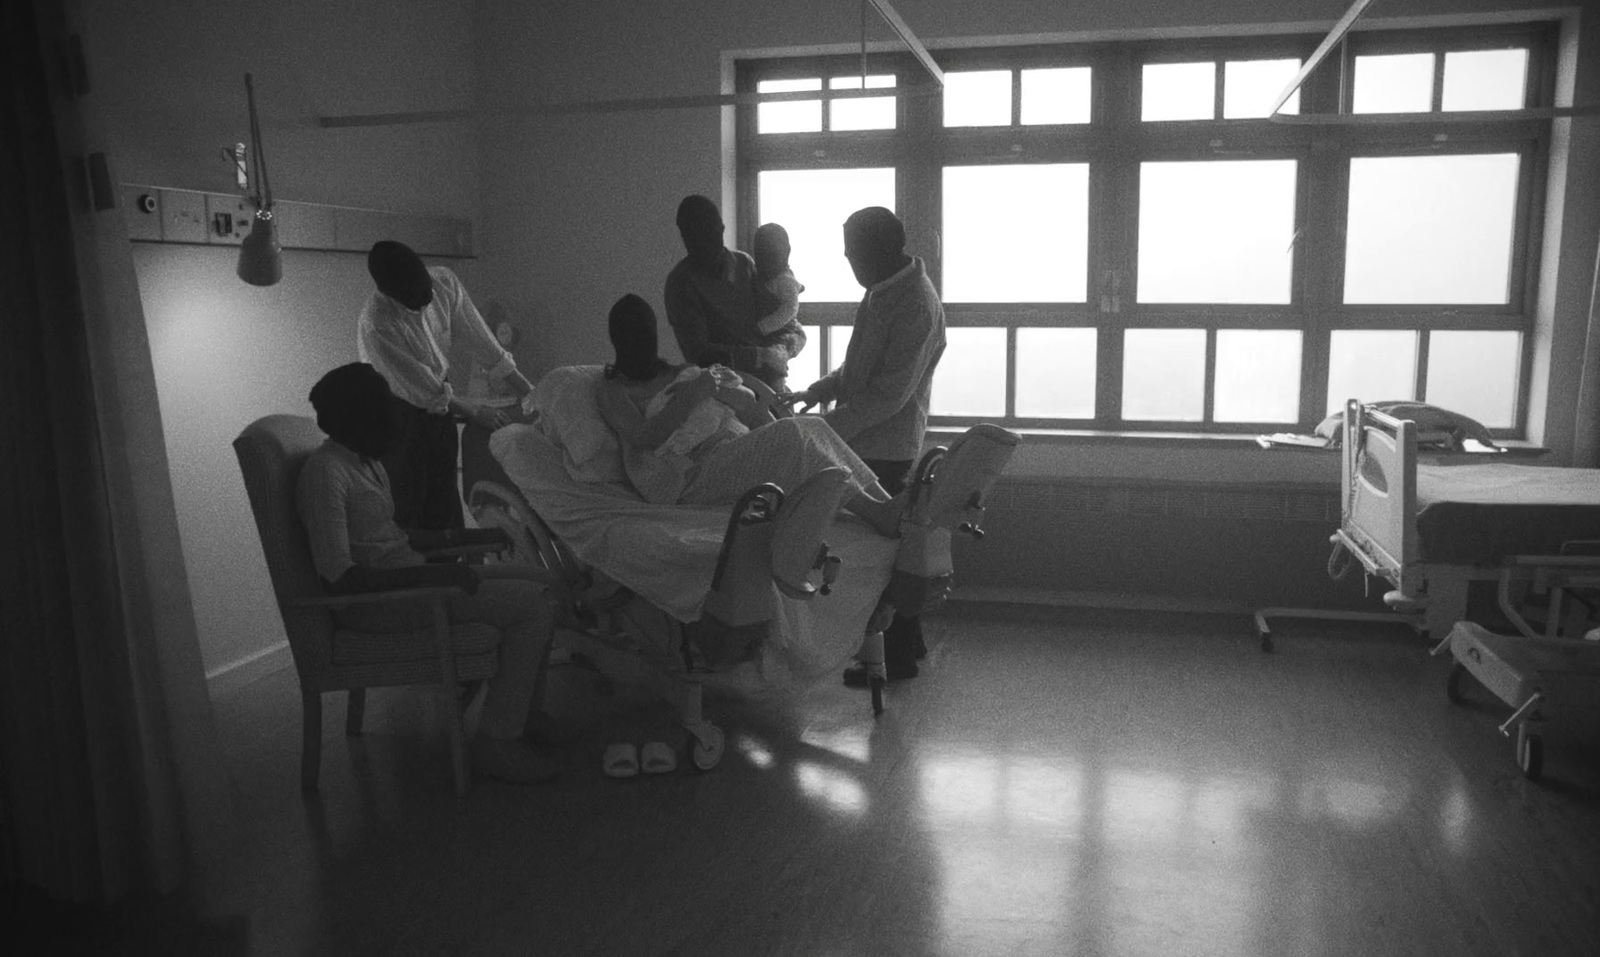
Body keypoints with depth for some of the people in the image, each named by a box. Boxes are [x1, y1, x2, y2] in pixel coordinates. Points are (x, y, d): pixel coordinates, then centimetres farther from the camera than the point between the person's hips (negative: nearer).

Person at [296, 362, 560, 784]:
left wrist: (470, 536, 16)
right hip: (375, 601, -10)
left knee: (536, 580, 10)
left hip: (405, 578, 10)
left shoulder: (366, 462, 13)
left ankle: (525, 714, 17)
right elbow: (339, 575, -25)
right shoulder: (326, 472, -18)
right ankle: (495, 743, -9)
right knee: (534, 605, -16)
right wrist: (434, 575, -28)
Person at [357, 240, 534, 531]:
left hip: (439, 400, 6)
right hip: (398, 407, -5)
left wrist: (529, 391, -8)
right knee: (406, 502, -3)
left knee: (444, 499, 10)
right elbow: (425, 390, -23)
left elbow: (479, 339, -7)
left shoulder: (444, 282, -15)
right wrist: (475, 413, -15)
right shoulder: (376, 325, -30)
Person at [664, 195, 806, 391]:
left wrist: (781, 349, -12)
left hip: (774, 383, 4)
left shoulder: (744, 264, 10)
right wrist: (760, 356, -17)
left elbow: (796, 333, 11)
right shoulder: (681, 281, -3)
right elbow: (698, 354, -12)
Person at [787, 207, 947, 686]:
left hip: (886, 448, -9)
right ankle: (908, 642, 31)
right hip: (866, 443, 9)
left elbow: (889, 394, -24)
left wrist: (829, 429, -21)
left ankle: (897, 658, 13)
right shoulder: (881, 291, 9)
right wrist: (817, 391, 8)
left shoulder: (917, 307, -21)